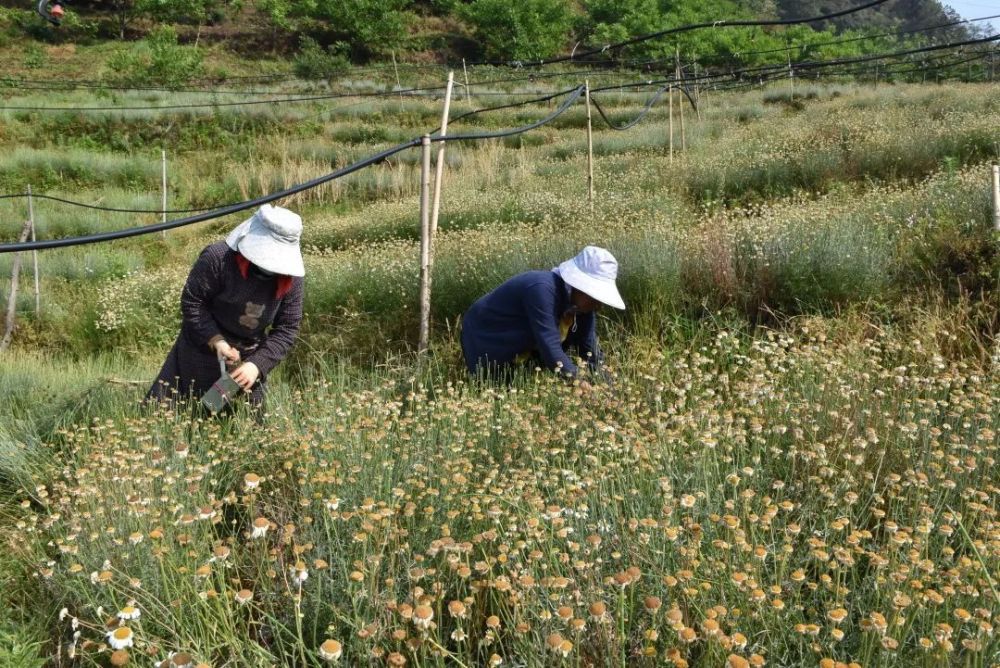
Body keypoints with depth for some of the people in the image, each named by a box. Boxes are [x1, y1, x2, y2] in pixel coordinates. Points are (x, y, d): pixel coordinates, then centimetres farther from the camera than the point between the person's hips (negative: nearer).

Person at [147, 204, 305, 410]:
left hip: (249, 358, 3)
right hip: (202, 350, -3)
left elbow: (287, 329, -9)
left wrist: (257, 364, -21)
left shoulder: (291, 278, -13)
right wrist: (217, 341, -26)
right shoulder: (218, 258, -24)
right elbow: (192, 302, -16)